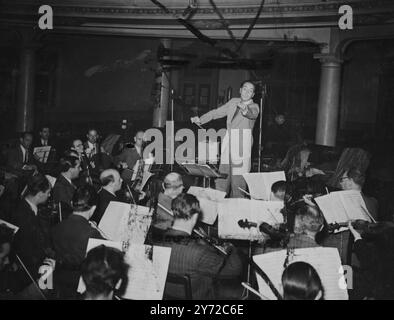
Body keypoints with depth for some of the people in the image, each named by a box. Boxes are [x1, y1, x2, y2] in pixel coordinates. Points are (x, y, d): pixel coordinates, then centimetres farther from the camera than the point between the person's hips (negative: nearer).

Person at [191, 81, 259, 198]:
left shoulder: (254, 106, 6)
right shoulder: (233, 102, 20)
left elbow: (253, 114, -18)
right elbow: (216, 112, 28)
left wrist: (245, 109, -40)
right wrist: (200, 120, 20)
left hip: (243, 143, -4)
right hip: (228, 140, 4)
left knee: (238, 178, -10)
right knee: (222, 174, -2)